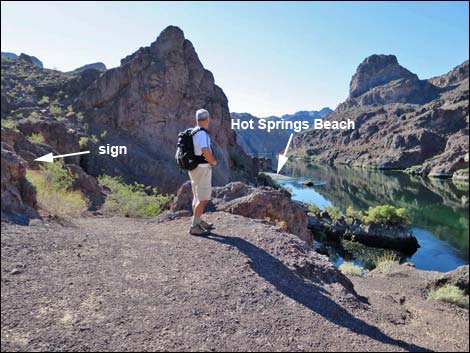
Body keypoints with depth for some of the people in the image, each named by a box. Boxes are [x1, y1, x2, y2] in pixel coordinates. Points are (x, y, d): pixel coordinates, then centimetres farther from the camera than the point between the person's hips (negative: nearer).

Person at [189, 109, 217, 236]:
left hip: (195, 167, 10)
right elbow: (206, 151, -30)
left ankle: (198, 221, 30)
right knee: (203, 199, -6)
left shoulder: (193, 132, 12)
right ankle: (194, 226, -3)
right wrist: (214, 161, -12)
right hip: (202, 169, -10)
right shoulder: (202, 133, -18)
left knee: (197, 197, 18)